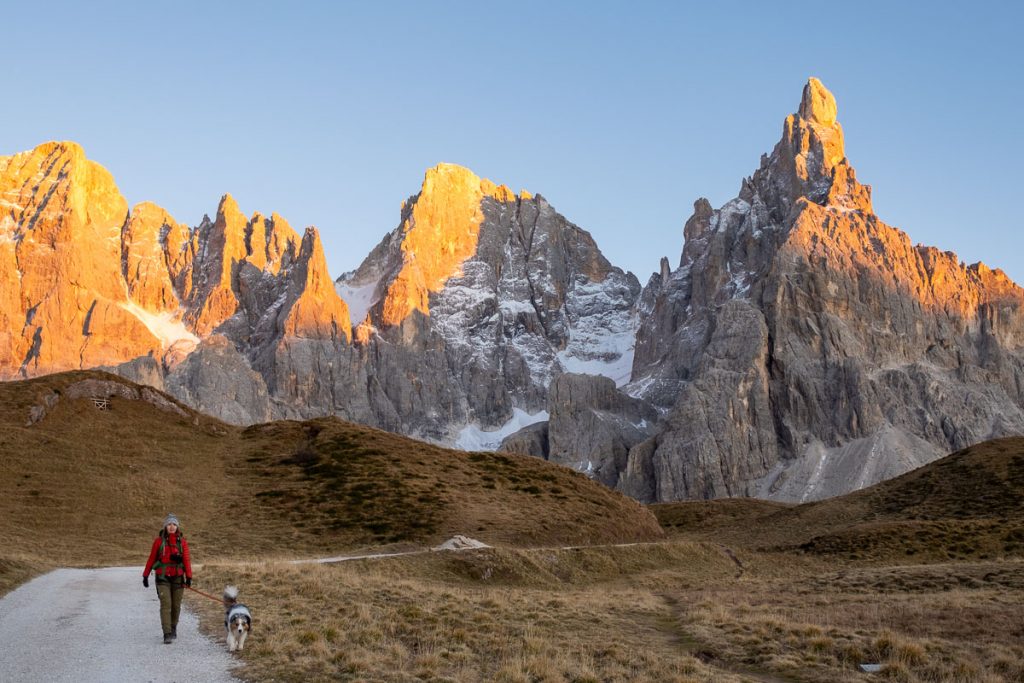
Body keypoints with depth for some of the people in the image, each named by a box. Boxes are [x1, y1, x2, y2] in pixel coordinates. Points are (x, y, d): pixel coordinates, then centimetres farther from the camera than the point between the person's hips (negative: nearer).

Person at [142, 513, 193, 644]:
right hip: (163, 578, -2)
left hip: (178, 577, 2)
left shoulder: (182, 541, 1)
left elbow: (186, 560, -1)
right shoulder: (159, 541, -1)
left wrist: (189, 577, -10)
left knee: (176, 605, 10)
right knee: (165, 604, -12)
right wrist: (145, 575, 8)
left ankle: (173, 628, 34)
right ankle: (167, 634, -14)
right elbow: (151, 559, 6)